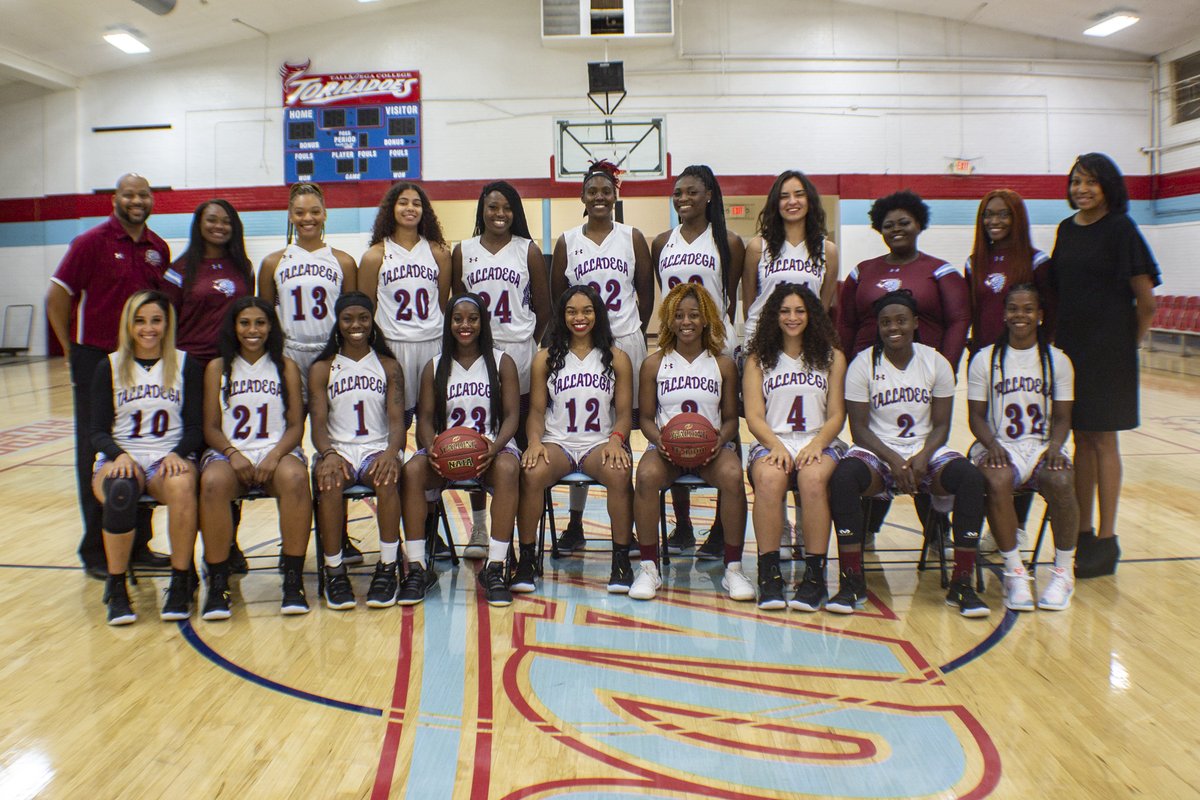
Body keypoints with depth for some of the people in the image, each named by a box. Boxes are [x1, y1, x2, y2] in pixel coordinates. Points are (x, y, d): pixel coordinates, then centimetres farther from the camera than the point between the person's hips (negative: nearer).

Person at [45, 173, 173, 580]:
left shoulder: (159, 249, 8)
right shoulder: (91, 243, -6)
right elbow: (57, 296, -6)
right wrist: (73, 350, -4)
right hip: (97, 361, -5)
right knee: (97, 456, 2)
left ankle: (138, 543, 19)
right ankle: (96, 550, 11)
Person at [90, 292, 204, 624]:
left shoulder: (186, 365, 9)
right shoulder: (109, 367, 10)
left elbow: (194, 428, 5)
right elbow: (99, 431, 4)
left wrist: (177, 454, -16)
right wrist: (119, 455, -17)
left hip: (169, 457, 0)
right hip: (120, 457, 0)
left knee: (182, 486, -37)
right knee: (121, 491, -36)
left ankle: (181, 583, -22)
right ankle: (116, 588, -20)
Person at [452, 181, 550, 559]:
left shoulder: (529, 251, 5)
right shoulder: (463, 251, 8)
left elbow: (543, 307, 7)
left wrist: (527, 343, 5)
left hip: (519, 352, -1)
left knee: (520, 436, 1)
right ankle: (478, 528, 12)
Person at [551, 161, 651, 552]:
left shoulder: (632, 237, 7)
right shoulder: (567, 242, 7)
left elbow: (646, 290, 9)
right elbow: (556, 295, 9)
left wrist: (633, 330, 6)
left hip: (626, 341, 0)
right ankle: (575, 523, 8)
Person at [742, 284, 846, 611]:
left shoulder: (832, 357, 15)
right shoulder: (758, 358, 14)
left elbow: (836, 415, 9)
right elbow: (754, 416, 4)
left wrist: (816, 445, -10)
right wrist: (776, 446, -14)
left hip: (817, 444, 0)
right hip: (771, 444, 0)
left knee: (813, 479, -35)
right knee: (769, 478, -35)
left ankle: (814, 575, -28)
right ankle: (768, 573, -29)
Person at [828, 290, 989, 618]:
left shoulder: (936, 363, 4)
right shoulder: (863, 364, -1)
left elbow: (941, 425, 3)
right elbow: (859, 428, -4)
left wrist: (922, 458, -16)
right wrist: (893, 461, -19)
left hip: (926, 451, 2)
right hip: (877, 452, -2)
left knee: (971, 477, -28)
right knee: (843, 477, -34)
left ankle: (962, 584, -19)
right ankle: (852, 581, -24)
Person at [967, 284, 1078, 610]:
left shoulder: (1057, 360, 10)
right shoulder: (985, 359, 6)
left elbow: (1062, 417, 7)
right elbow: (977, 415, 3)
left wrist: (1055, 445, -14)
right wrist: (991, 443, -17)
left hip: (1042, 445, 1)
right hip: (1000, 446, -1)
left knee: (1061, 483, -32)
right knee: (997, 481, -35)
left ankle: (1064, 571, -11)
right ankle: (1014, 571, -20)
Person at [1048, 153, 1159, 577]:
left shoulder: (1120, 229, -8)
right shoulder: (1066, 230, 10)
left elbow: (1145, 300, -8)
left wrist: (1129, 343, 0)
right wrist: (1057, 336, 7)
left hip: (1107, 347, -6)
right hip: (1069, 344, 6)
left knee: (1102, 438, -1)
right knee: (1081, 438, 10)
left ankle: (1107, 541, 7)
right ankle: (1083, 533, 19)